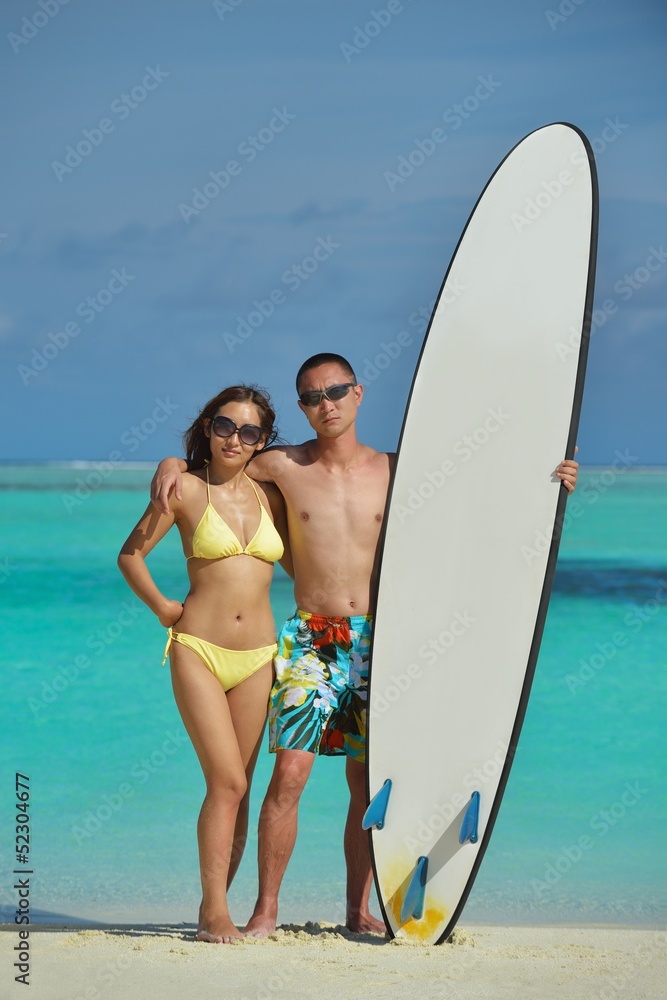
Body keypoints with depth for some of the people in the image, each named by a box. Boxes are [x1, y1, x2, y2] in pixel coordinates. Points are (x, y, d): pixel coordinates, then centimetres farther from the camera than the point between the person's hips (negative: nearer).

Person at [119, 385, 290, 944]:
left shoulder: (269, 496, 8)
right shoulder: (187, 490, -2)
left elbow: (296, 562, 22)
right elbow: (131, 554, 6)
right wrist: (162, 607, 5)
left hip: (258, 656, 4)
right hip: (199, 650, -4)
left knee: (237, 789, 4)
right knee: (227, 782, -14)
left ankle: (214, 908, 11)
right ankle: (216, 912, -9)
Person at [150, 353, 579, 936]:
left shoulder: (394, 472, 5)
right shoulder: (285, 467, 1)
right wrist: (171, 465, -7)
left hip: (376, 641, 2)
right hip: (310, 641, -2)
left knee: (367, 784, 5)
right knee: (290, 774, -12)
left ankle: (359, 910, 17)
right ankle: (266, 910, -3)